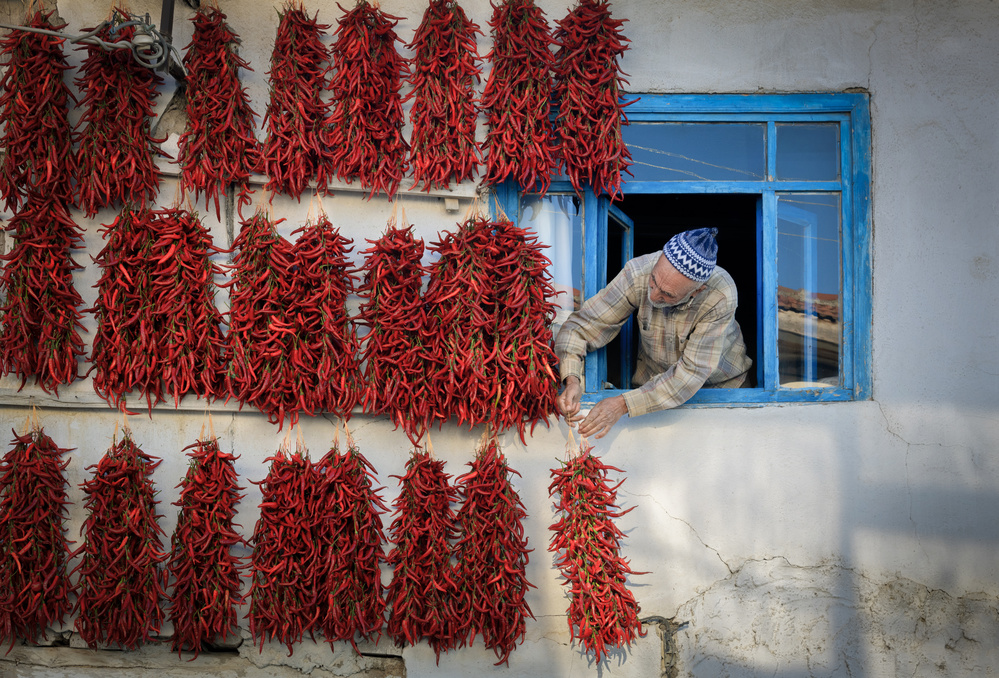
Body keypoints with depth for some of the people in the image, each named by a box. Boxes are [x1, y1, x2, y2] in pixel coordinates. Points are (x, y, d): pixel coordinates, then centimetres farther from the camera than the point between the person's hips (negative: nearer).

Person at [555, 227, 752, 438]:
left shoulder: (720, 296, -33)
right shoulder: (637, 274, -28)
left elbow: (691, 373, -33)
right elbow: (582, 325, -22)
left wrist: (623, 404, -40)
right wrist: (571, 380, -40)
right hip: (652, 379, -1)